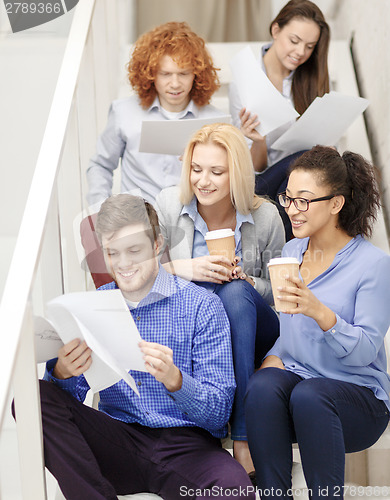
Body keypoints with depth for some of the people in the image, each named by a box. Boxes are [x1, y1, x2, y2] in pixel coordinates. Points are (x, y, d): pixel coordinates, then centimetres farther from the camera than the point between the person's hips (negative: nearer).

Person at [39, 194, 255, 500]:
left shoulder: (201, 306, -1)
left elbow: (219, 412, -6)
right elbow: (67, 402, 6)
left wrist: (174, 379, -27)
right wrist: (62, 372, -19)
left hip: (186, 445, -4)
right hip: (117, 445, 4)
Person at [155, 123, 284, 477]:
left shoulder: (265, 216, -4)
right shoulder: (169, 204, -4)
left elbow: (279, 293, 3)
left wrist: (246, 281, -19)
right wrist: (184, 268, -24)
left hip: (251, 332, 0)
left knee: (235, 292, -34)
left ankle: (244, 437, -37)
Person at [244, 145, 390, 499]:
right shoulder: (291, 251, 11)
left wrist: (322, 313, -31)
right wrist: (272, 356, -3)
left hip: (357, 393, -4)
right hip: (293, 377, 4)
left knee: (308, 396, -36)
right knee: (262, 386, -29)